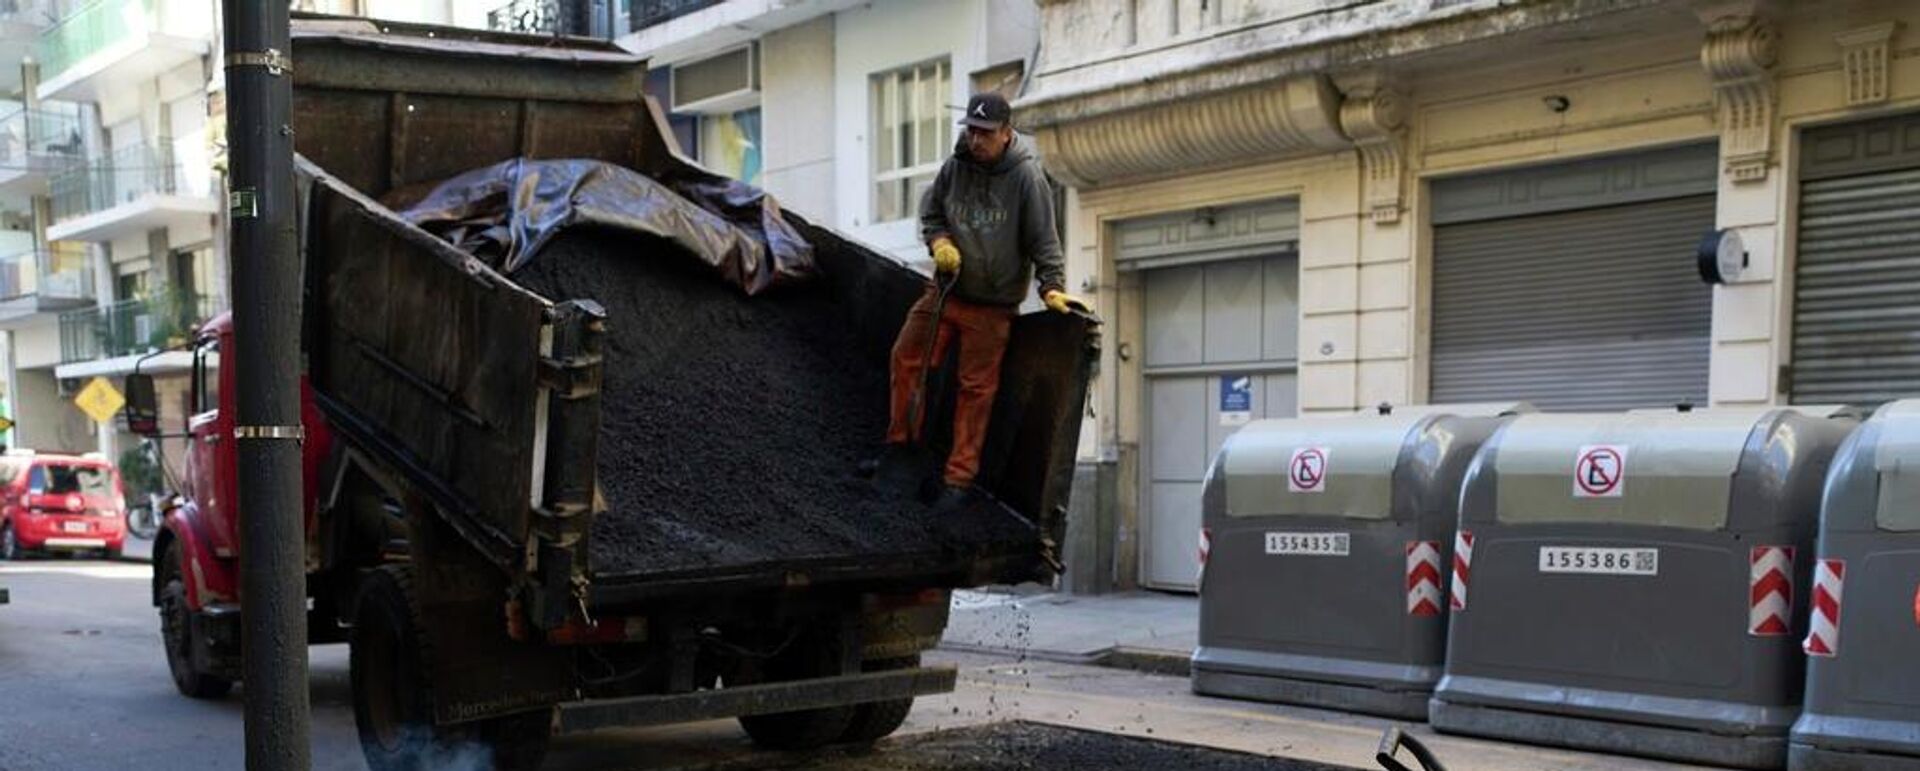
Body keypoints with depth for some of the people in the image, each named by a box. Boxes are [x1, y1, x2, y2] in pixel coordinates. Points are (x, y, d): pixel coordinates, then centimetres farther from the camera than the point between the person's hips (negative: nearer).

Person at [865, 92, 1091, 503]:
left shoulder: (1026, 176, -13)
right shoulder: (954, 168, -1)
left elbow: (1043, 239, -11)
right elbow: (929, 213, 13)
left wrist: (1052, 288, -19)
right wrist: (939, 242, -7)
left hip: (993, 304, -4)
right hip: (945, 289, 4)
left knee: (976, 388, 3)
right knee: (907, 358, 5)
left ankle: (959, 476, 13)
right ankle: (900, 443, 24)